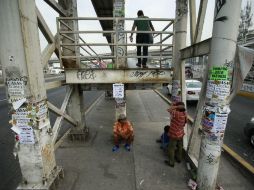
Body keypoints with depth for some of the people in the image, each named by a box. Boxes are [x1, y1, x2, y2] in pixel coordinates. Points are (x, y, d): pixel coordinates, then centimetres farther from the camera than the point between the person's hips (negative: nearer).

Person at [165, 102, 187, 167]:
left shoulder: (177, 114, -32)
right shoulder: (184, 114, -8)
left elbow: (169, 110, -26)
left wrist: (176, 106, -24)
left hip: (174, 135, -8)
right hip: (181, 134, 8)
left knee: (171, 148, 10)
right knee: (179, 147, 26)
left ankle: (171, 162, 24)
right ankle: (179, 158, 46)